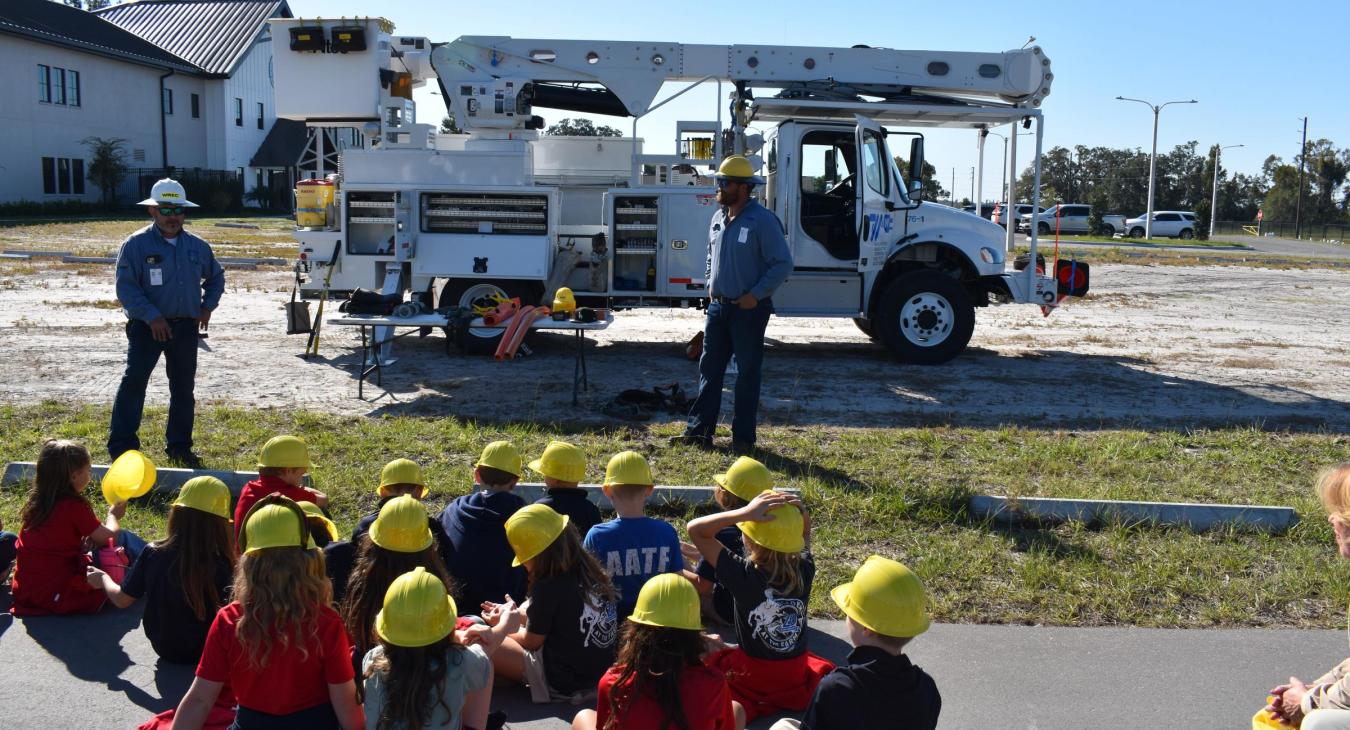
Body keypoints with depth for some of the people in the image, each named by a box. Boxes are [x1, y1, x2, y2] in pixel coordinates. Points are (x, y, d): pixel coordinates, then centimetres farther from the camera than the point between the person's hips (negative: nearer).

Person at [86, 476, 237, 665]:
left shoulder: (153, 553, -15)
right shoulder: (220, 564, -26)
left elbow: (122, 600, -3)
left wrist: (103, 579, 14)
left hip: (163, 648, 4)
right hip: (204, 652, -4)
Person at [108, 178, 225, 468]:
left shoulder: (197, 246, 9)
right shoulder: (136, 245, -5)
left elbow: (216, 276, 25)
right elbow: (125, 288, -10)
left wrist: (207, 307, 10)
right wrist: (152, 316, -19)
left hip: (186, 327, 5)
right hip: (148, 326, -4)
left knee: (183, 387, 10)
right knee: (134, 380, -14)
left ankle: (179, 447, 21)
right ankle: (122, 446, -9)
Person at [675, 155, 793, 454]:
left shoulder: (762, 220, -13)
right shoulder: (719, 217, 10)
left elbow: (783, 264, -14)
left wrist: (756, 295, -17)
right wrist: (711, 286, 12)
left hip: (749, 309, -7)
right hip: (718, 306, 7)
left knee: (747, 373, 2)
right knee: (709, 368, 9)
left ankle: (743, 437, 10)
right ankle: (699, 430, 17)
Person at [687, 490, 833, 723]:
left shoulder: (743, 574, -28)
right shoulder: (804, 570, -16)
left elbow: (695, 529, -25)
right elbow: (805, 533, 7)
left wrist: (745, 512, -36)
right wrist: (800, 512, -15)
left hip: (751, 675, -3)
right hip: (797, 672, 4)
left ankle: (743, 706, 11)